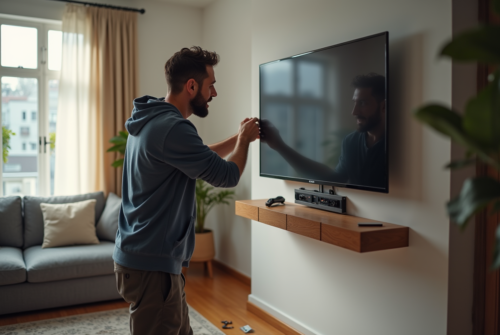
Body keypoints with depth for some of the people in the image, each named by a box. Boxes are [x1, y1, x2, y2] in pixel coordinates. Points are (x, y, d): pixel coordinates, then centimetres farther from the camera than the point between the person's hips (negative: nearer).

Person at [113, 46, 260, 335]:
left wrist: (238, 138, 18)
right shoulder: (172, 128, -23)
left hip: (147, 257, 10)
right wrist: (244, 140, 2)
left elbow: (201, 158, 23)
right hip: (152, 265, -10)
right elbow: (227, 176, -16)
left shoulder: (153, 121, 9)